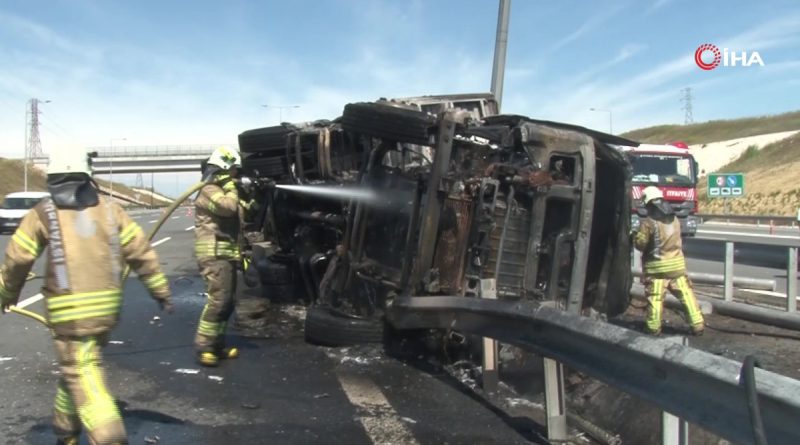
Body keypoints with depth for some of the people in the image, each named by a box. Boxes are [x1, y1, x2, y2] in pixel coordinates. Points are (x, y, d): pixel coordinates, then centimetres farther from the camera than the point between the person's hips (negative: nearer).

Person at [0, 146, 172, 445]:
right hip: (107, 306, 4)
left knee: (83, 376, -4)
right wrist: (160, 289, 11)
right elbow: (141, 252, 4)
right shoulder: (109, 208, 6)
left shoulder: (44, 213, 0)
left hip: (68, 308, -4)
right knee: (79, 368, 22)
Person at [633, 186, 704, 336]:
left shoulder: (648, 222, -13)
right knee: (686, 294, 10)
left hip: (657, 266, -4)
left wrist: (636, 236, 10)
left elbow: (640, 244, -9)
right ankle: (697, 325, 12)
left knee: (655, 297, 3)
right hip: (677, 263, 5)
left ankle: (653, 327, 8)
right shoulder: (675, 219, 6)